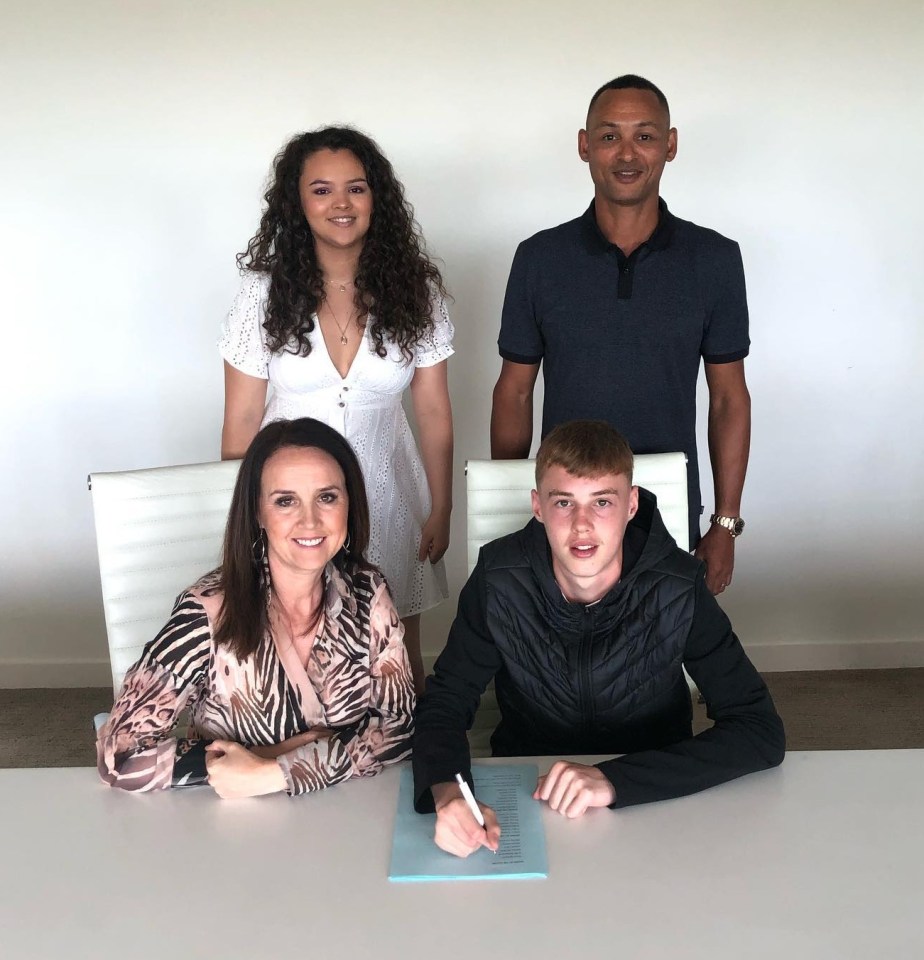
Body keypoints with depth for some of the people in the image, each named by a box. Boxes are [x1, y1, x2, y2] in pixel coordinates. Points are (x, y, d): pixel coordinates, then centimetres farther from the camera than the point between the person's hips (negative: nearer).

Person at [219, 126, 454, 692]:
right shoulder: (267, 291, -7)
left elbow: (434, 412, 0)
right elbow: (242, 420, -3)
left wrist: (440, 512, 1)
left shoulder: (414, 290, -5)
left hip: (387, 493, 1)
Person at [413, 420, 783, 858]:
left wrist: (615, 780, -32)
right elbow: (444, 701, -9)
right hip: (526, 798, 0)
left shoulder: (677, 588, -19)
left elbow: (762, 731, -21)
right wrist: (446, 790, -33)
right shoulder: (500, 579, -15)